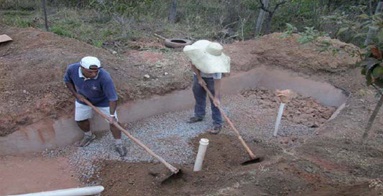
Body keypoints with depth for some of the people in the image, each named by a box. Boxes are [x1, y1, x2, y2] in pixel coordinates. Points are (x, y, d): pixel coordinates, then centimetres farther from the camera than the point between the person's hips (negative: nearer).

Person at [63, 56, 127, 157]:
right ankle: (89, 135, 48)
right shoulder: (72, 69, -30)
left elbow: (113, 98, -36)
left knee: (113, 122, -1)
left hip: (103, 100, -3)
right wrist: (76, 94, -13)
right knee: (80, 120, 16)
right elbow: (67, 80, -5)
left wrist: (112, 115, -40)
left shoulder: (104, 77, -42)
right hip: (83, 98, 4)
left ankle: (118, 144, 22)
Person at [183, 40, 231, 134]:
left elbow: (217, 80, -33)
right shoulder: (197, 50, -33)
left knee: (215, 101, -6)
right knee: (198, 94, 16)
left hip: (212, 77, -4)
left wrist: (216, 97, -32)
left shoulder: (215, 61, -38)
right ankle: (199, 115, 37)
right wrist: (199, 78, -14)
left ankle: (217, 124, 3)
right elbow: (193, 64, -14)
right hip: (199, 75, 4)